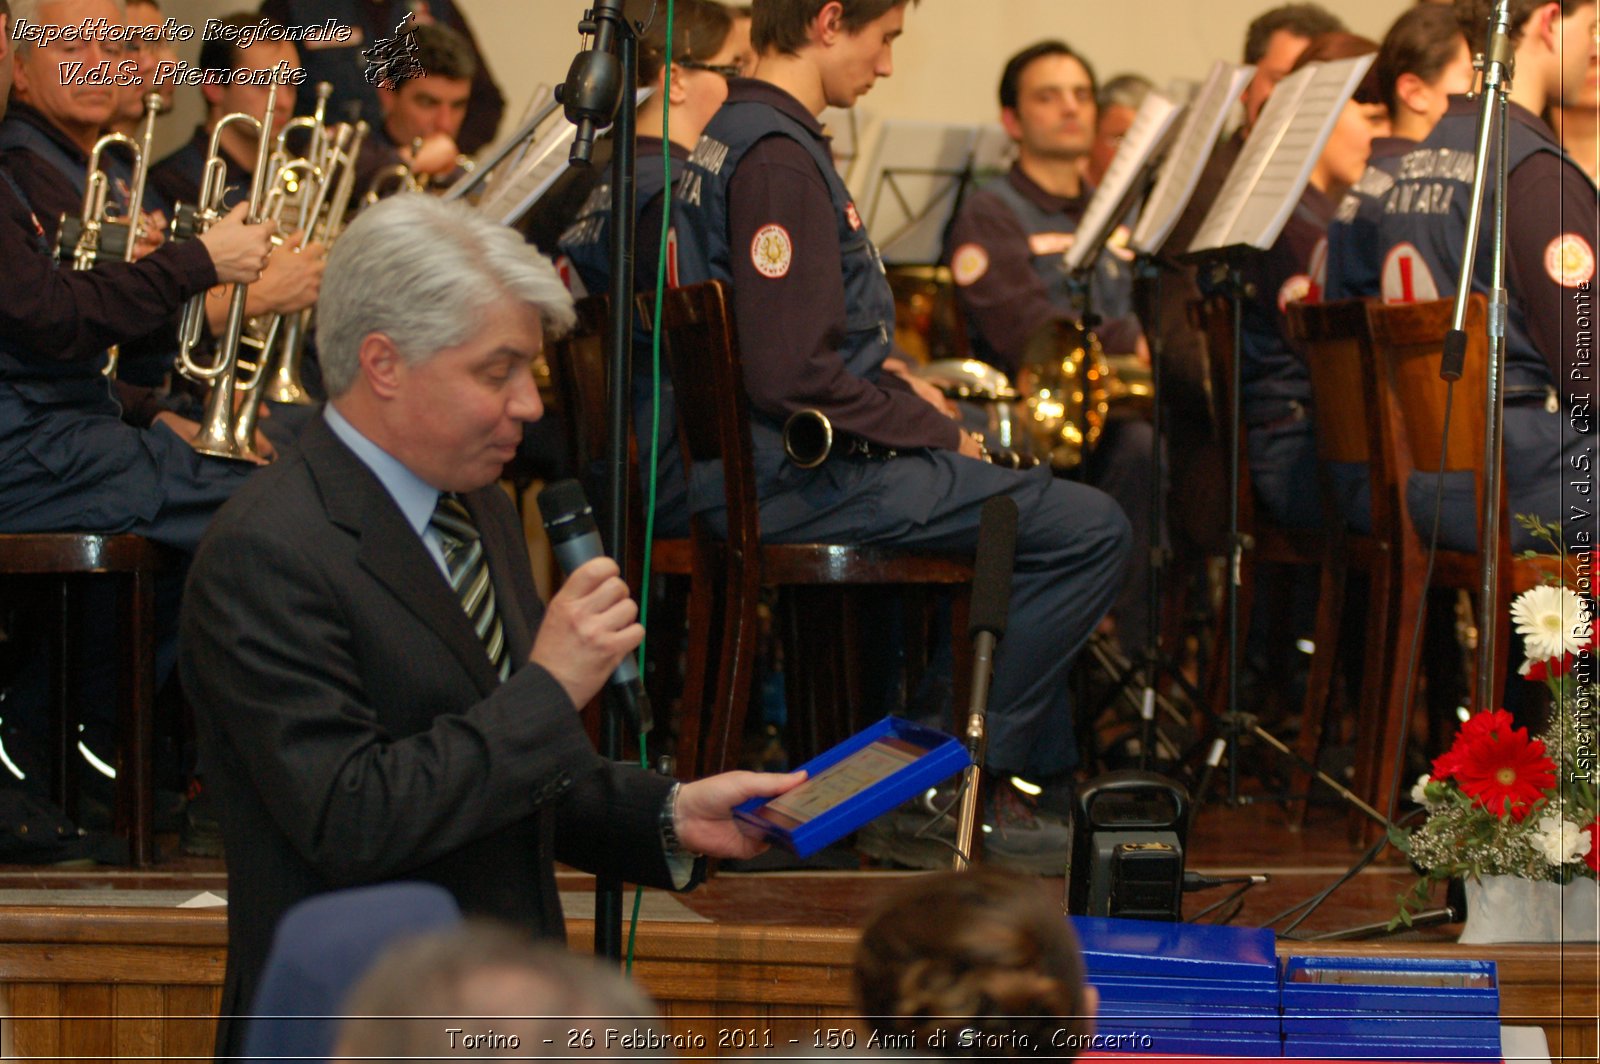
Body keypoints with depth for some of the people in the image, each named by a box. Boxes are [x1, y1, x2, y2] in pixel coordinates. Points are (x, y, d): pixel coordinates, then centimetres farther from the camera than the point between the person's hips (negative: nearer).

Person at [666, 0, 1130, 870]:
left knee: (1041, 498, 26)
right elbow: (794, 379, -25)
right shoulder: (777, 157, -19)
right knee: (1092, 530, -14)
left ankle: (1040, 778, 25)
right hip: (789, 479, -11)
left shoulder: (731, 139, 14)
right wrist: (936, 431, -12)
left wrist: (892, 380, 13)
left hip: (757, 464, 11)